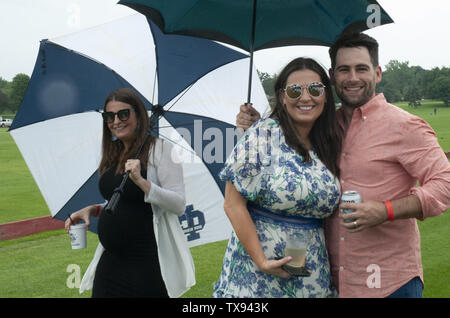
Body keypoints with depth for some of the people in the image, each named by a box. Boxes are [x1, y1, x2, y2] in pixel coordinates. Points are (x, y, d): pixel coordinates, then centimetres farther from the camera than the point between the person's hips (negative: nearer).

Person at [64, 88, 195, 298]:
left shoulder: (160, 149, -10)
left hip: (148, 263, -6)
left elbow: (179, 205, -15)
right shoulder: (113, 156, 11)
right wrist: (92, 210, 6)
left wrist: (141, 181, -25)